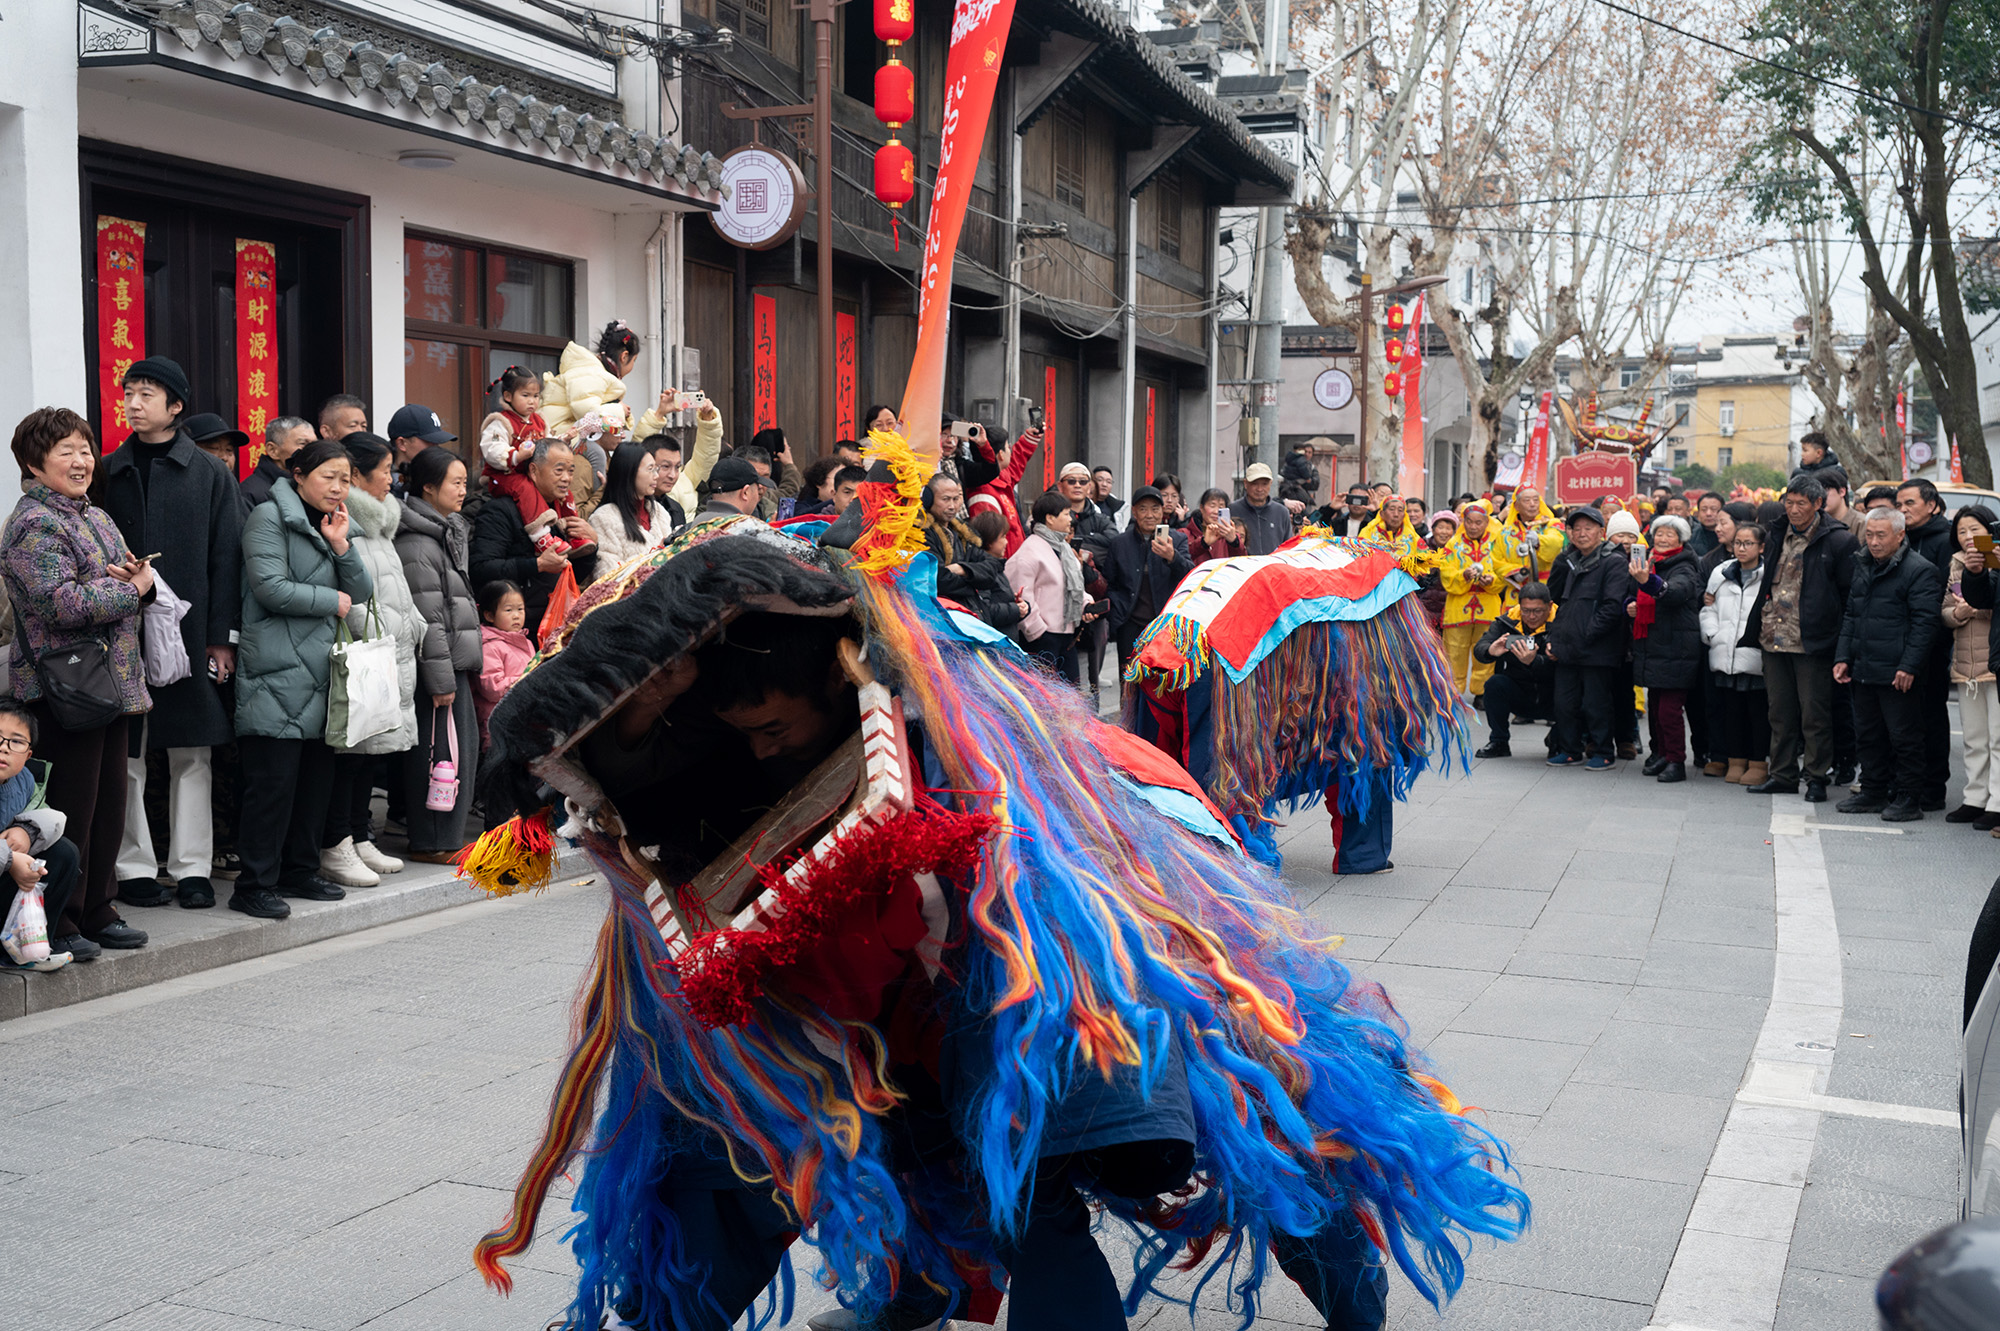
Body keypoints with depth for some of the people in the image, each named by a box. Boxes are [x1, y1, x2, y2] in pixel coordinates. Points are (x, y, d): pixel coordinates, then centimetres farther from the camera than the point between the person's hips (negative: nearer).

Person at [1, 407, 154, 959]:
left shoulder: (96, 516, 17)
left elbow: (131, 579, 22)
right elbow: (63, 604, -22)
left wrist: (140, 579, -2)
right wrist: (132, 589, -11)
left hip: (115, 683, 9)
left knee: (109, 803, 13)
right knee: (70, 807, -3)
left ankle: (97, 911, 23)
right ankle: (57, 923, 7)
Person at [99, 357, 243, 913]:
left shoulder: (210, 475, 5)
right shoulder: (108, 474, 9)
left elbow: (225, 559, 2)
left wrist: (222, 636, -4)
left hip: (190, 633, -1)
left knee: (192, 753, 3)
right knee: (125, 755, 2)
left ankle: (193, 867, 10)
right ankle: (134, 867, 11)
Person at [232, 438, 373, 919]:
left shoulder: (333, 524, 21)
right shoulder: (269, 517, -4)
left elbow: (362, 592, 14)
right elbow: (271, 587, -15)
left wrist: (341, 545, -1)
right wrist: (332, 600, -4)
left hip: (322, 672, 8)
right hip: (278, 673, -8)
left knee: (317, 776, 10)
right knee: (273, 779, -8)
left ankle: (300, 870, 20)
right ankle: (255, 885, -3)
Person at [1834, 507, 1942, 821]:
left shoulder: (1920, 571, -9)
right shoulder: (1864, 569, 16)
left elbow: (1924, 624, -14)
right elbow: (1851, 616, 22)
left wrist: (1909, 666, -19)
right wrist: (1843, 656, 13)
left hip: (1898, 675, -8)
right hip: (1864, 671, 8)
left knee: (1904, 737, -1)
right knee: (1869, 735, 14)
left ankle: (1908, 799, 7)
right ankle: (1874, 792, 24)